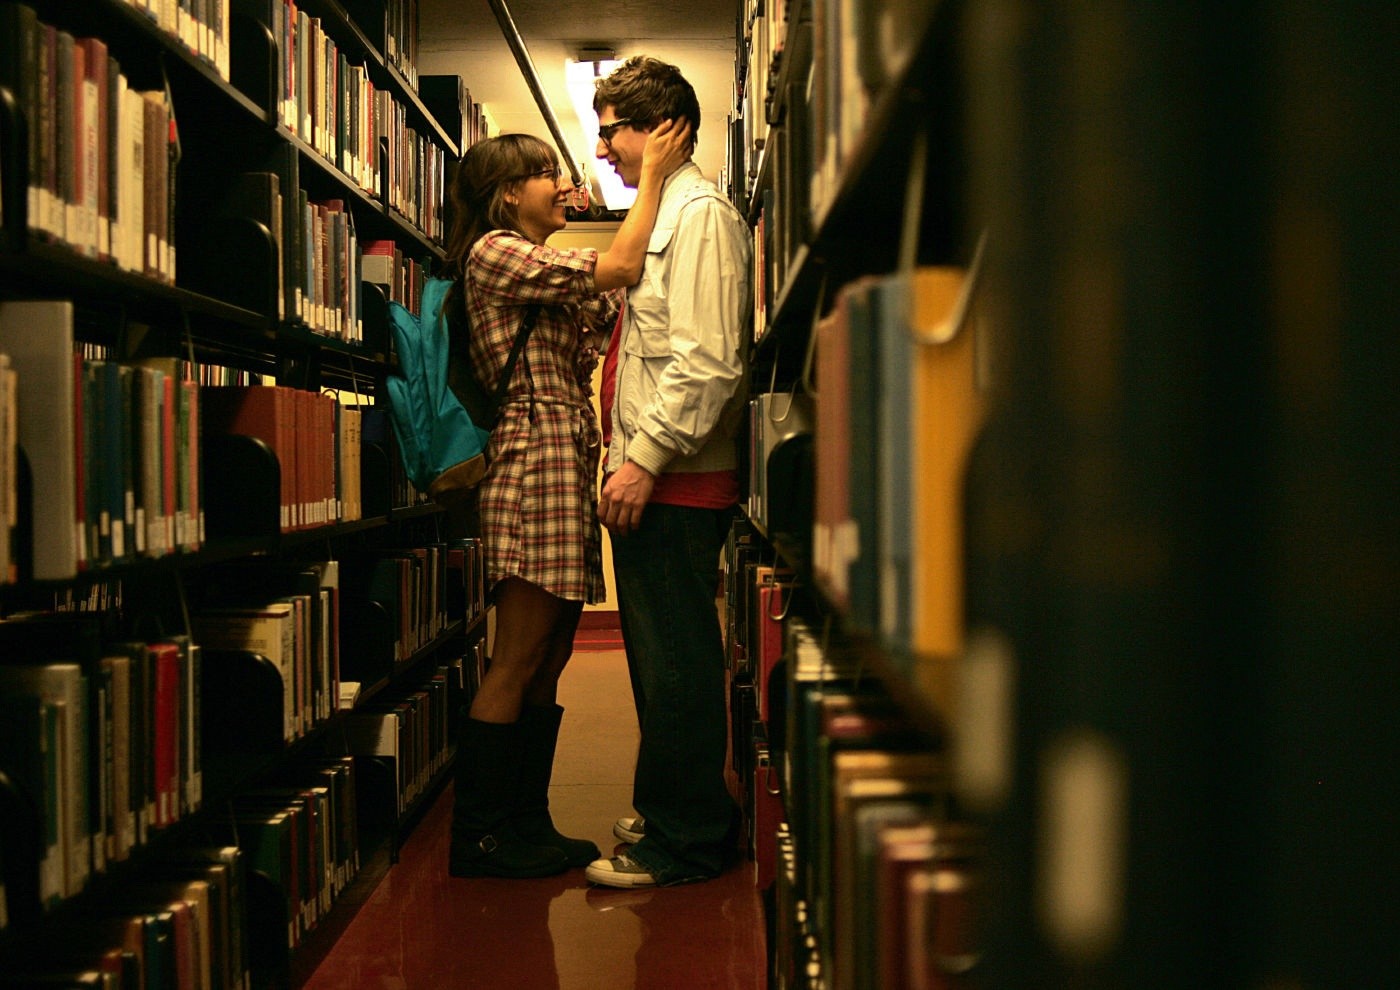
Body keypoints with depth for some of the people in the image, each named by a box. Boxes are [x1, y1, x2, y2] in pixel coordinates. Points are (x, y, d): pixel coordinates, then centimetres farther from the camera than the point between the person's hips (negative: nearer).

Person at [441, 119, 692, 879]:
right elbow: (620, 268, -12)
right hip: (535, 466, -10)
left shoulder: (546, 275, 25)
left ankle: (527, 824, 16)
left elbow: (614, 309, 14)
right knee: (517, 666, -8)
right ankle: (475, 836, -2)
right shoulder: (494, 254, -6)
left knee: (548, 665, 10)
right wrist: (652, 175, -2)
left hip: (568, 471, 10)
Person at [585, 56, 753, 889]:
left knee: (676, 662, -5)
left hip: (676, 483, -10)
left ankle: (682, 842, 3)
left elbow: (707, 361, -22)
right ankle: (671, 812, 28)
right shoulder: (665, 215, 20)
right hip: (653, 478, 10)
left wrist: (645, 457, -22)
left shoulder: (700, 213, -12)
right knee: (659, 656, 17)